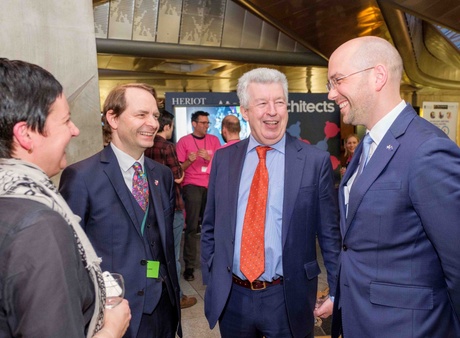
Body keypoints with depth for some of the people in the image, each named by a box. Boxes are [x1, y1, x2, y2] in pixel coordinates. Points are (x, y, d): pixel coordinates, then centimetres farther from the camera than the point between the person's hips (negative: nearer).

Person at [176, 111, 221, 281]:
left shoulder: (213, 140, 11)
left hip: (211, 185, 3)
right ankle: (189, 265, 1)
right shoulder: (184, 141, 3)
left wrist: (209, 158, -12)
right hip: (192, 186, -3)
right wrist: (189, 161, -17)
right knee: (192, 226, -5)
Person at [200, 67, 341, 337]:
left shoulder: (315, 161, -9)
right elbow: (210, 228, 5)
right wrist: (210, 283, 5)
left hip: (287, 299, -2)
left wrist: (338, 292, 0)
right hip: (231, 299, 3)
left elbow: (330, 235, -3)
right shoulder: (223, 159, -1)